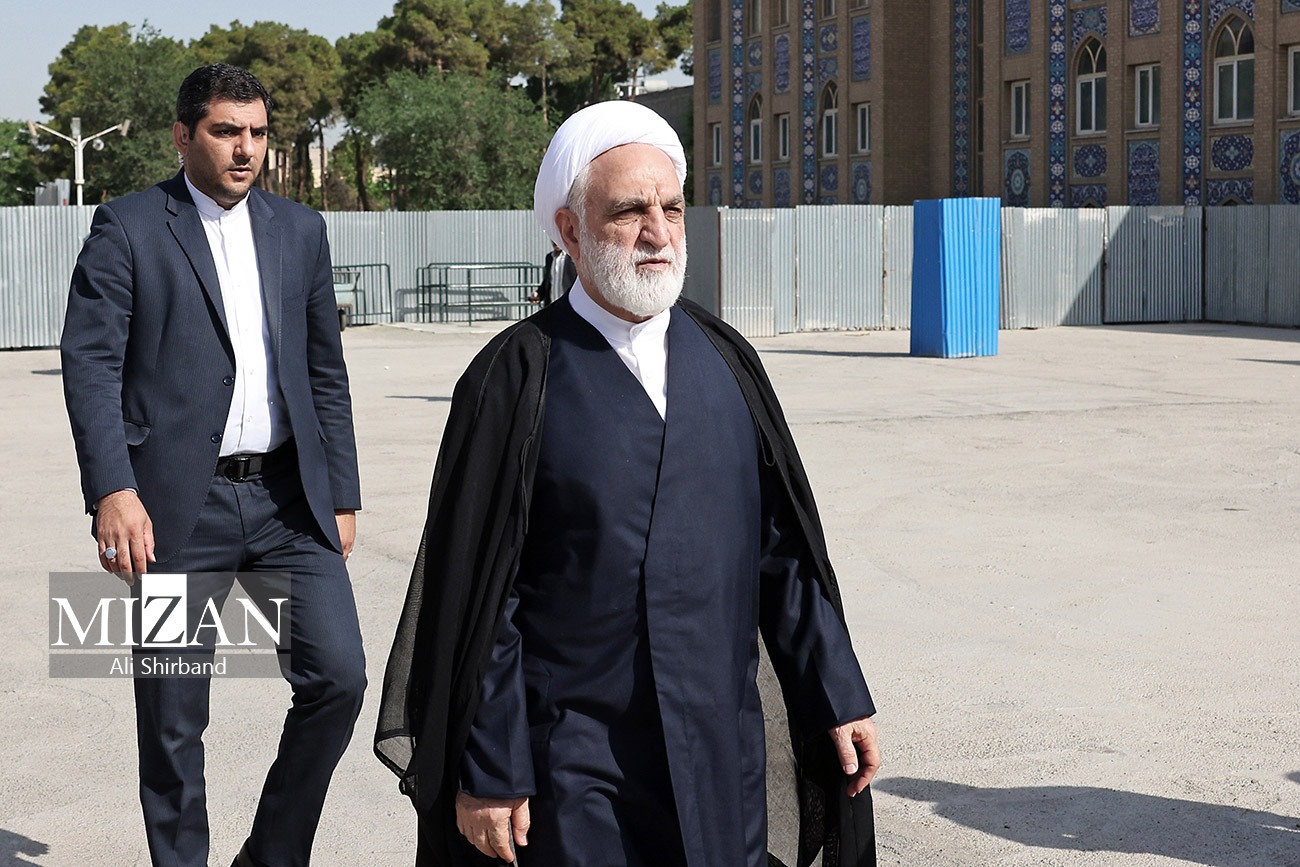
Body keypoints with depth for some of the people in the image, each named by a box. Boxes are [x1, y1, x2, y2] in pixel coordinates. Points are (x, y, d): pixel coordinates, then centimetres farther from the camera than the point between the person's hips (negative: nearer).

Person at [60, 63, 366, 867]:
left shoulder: (300, 230, 13)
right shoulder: (127, 228, -1)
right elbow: (90, 364, -8)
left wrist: (342, 495, 13)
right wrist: (112, 490, -19)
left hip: (289, 499, 4)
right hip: (178, 505, -3)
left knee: (338, 675, -5)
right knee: (173, 717, 4)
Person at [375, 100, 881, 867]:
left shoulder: (725, 358, 5)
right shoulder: (516, 380, -7)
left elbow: (785, 550, 7)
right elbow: (477, 601, -8)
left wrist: (838, 697, 4)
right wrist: (487, 772, -9)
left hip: (724, 749, 4)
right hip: (578, 770, -4)